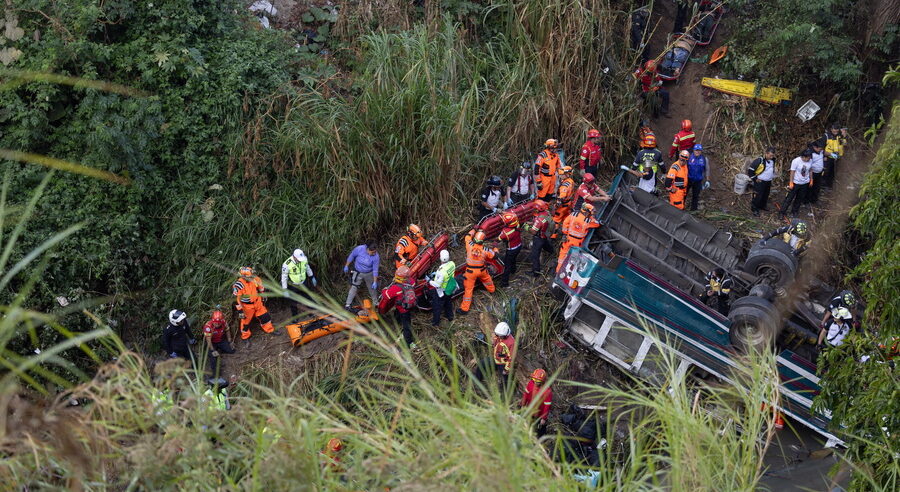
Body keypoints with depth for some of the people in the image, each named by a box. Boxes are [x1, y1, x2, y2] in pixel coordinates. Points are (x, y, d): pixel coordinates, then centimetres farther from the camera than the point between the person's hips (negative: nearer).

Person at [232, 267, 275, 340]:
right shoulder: (238, 285, -28)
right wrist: (240, 311, -19)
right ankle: (245, 337, 34)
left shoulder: (255, 279, -13)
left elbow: (261, 289, 7)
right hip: (247, 306, -5)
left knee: (265, 316, 16)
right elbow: (236, 299, -22)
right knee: (246, 320, 13)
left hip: (258, 303, 5)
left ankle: (270, 329, 39)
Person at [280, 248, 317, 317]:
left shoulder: (304, 259, -18)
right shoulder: (287, 264, -31)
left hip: (303, 283, 4)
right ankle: (294, 317, 34)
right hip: (293, 286, -4)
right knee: (294, 302, 12)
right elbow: (284, 277, -19)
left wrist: (312, 277, 16)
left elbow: (308, 268, 5)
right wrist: (285, 290, -16)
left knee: (308, 297, 19)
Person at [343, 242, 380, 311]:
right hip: (358, 273, -1)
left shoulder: (376, 256, -25)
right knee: (354, 287, -6)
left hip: (369, 274, 1)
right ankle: (347, 305, 0)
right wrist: (346, 266, -1)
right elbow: (351, 256, -9)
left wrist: (375, 282, -17)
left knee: (372, 288, 15)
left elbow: (375, 270, -18)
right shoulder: (359, 249, -27)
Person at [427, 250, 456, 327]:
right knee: (448, 303, 32)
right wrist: (436, 273, 0)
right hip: (450, 289, 6)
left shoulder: (441, 272, -41)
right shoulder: (452, 264, -20)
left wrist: (429, 281, -15)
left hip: (441, 292, -6)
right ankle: (449, 316, 55)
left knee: (437, 306, 18)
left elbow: (437, 285, -30)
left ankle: (436, 322, 36)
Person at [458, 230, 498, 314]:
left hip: (470, 271, -1)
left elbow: (468, 236, 3)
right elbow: (494, 255, 3)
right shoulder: (485, 250, -16)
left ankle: (464, 308, 5)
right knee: (486, 278, 35)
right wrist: (495, 248, 23)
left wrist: (474, 230, 19)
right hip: (481, 270, 2)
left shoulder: (470, 245, -19)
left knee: (468, 288, 3)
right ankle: (491, 289, 64)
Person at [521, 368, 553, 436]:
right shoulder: (531, 384, -19)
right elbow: (526, 394, -1)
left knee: (541, 431, 14)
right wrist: (523, 405, 8)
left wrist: (544, 418, -17)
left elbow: (547, 406, -23)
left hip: (540, 415, -5)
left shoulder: (547, 391, -32)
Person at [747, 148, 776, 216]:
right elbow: (750, 170, -18)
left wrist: (772, 176, 19)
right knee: (758, 196, -5)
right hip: (760, 182, -7)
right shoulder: (759, 161, -22)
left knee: (765, 196, 18)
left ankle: (762, 206, 37)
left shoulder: (772, 160, 2)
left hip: (768, 182, 7)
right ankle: (754, 209, 7)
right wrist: (755, 179, -14)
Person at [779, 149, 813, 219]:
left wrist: (811, 179, 13)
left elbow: (810, 170, 8)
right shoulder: (796, 161, -21)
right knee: (789, 198, 0)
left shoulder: (810, 161, -7)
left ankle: (794, 211, 30)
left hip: (805, 183, 5)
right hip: (796, 183, -5)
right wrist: (791, 182, -15)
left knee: (800, 199, 15)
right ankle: (783, 212, 10)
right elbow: (792, 172, -16)